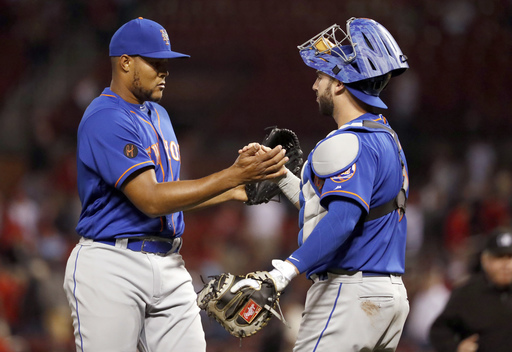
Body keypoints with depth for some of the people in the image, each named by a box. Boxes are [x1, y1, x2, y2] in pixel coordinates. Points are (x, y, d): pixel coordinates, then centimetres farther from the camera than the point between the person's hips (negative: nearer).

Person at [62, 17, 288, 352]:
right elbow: (151, 200, -22)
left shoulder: (158, 115, 17)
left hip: (170, 267, 8)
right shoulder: (106, 120, -15)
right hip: (112, 268, -8)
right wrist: (233, 175, -23)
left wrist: (235, 192, 8)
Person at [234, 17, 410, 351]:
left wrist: (285, 271, -37)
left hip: (349, 297, -10)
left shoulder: (348, 144, -13)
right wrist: (283, 177, 27)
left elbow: (342, 219, -28)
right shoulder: (388, 139, 18)